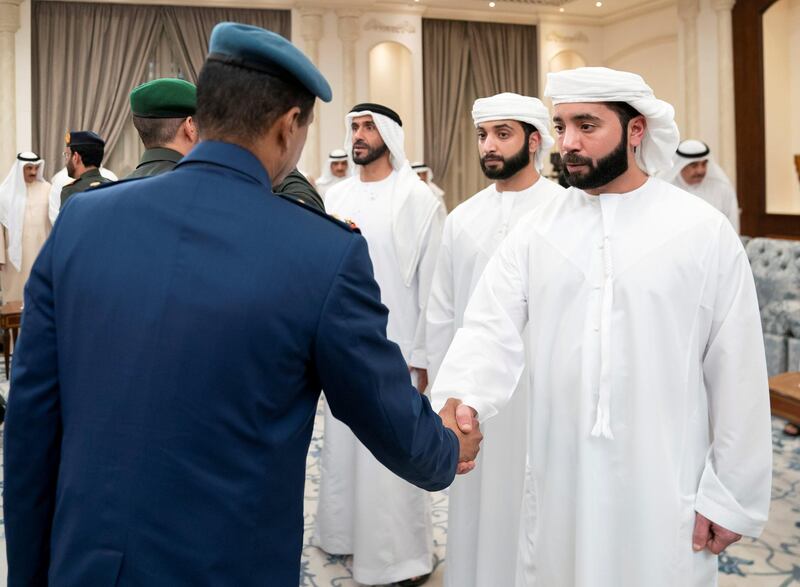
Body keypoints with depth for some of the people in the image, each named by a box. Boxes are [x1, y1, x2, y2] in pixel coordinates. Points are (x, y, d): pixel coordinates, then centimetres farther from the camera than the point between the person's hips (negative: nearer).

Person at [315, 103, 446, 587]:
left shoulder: (418, 198, -7)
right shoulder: (337, 197, 8)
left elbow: (432, 278, -9)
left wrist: (423, 354, -11)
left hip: (396, 347, -5)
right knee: (344, 444, 15)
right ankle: (348, 530, 32)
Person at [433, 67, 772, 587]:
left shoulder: (704, 230, -5)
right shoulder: (536, 231, 1)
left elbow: (737, 372, -3)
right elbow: (492, 328, -8)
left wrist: (732, 496, -2)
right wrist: (461, 399, -28)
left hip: (667, 489, -2)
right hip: (559, 482, 2)